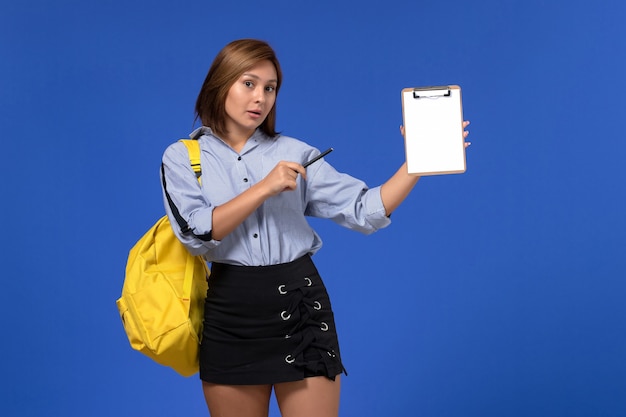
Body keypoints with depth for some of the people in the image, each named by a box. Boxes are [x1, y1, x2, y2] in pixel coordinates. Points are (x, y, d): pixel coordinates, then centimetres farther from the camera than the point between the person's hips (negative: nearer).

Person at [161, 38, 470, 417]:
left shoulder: (295, 154, 6)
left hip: (299, 305, 1)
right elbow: (198, 233, -12)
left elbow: (365, 211, -2)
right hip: (230, 314, 0)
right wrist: (264, 188, -15)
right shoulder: (182, 157, 4)